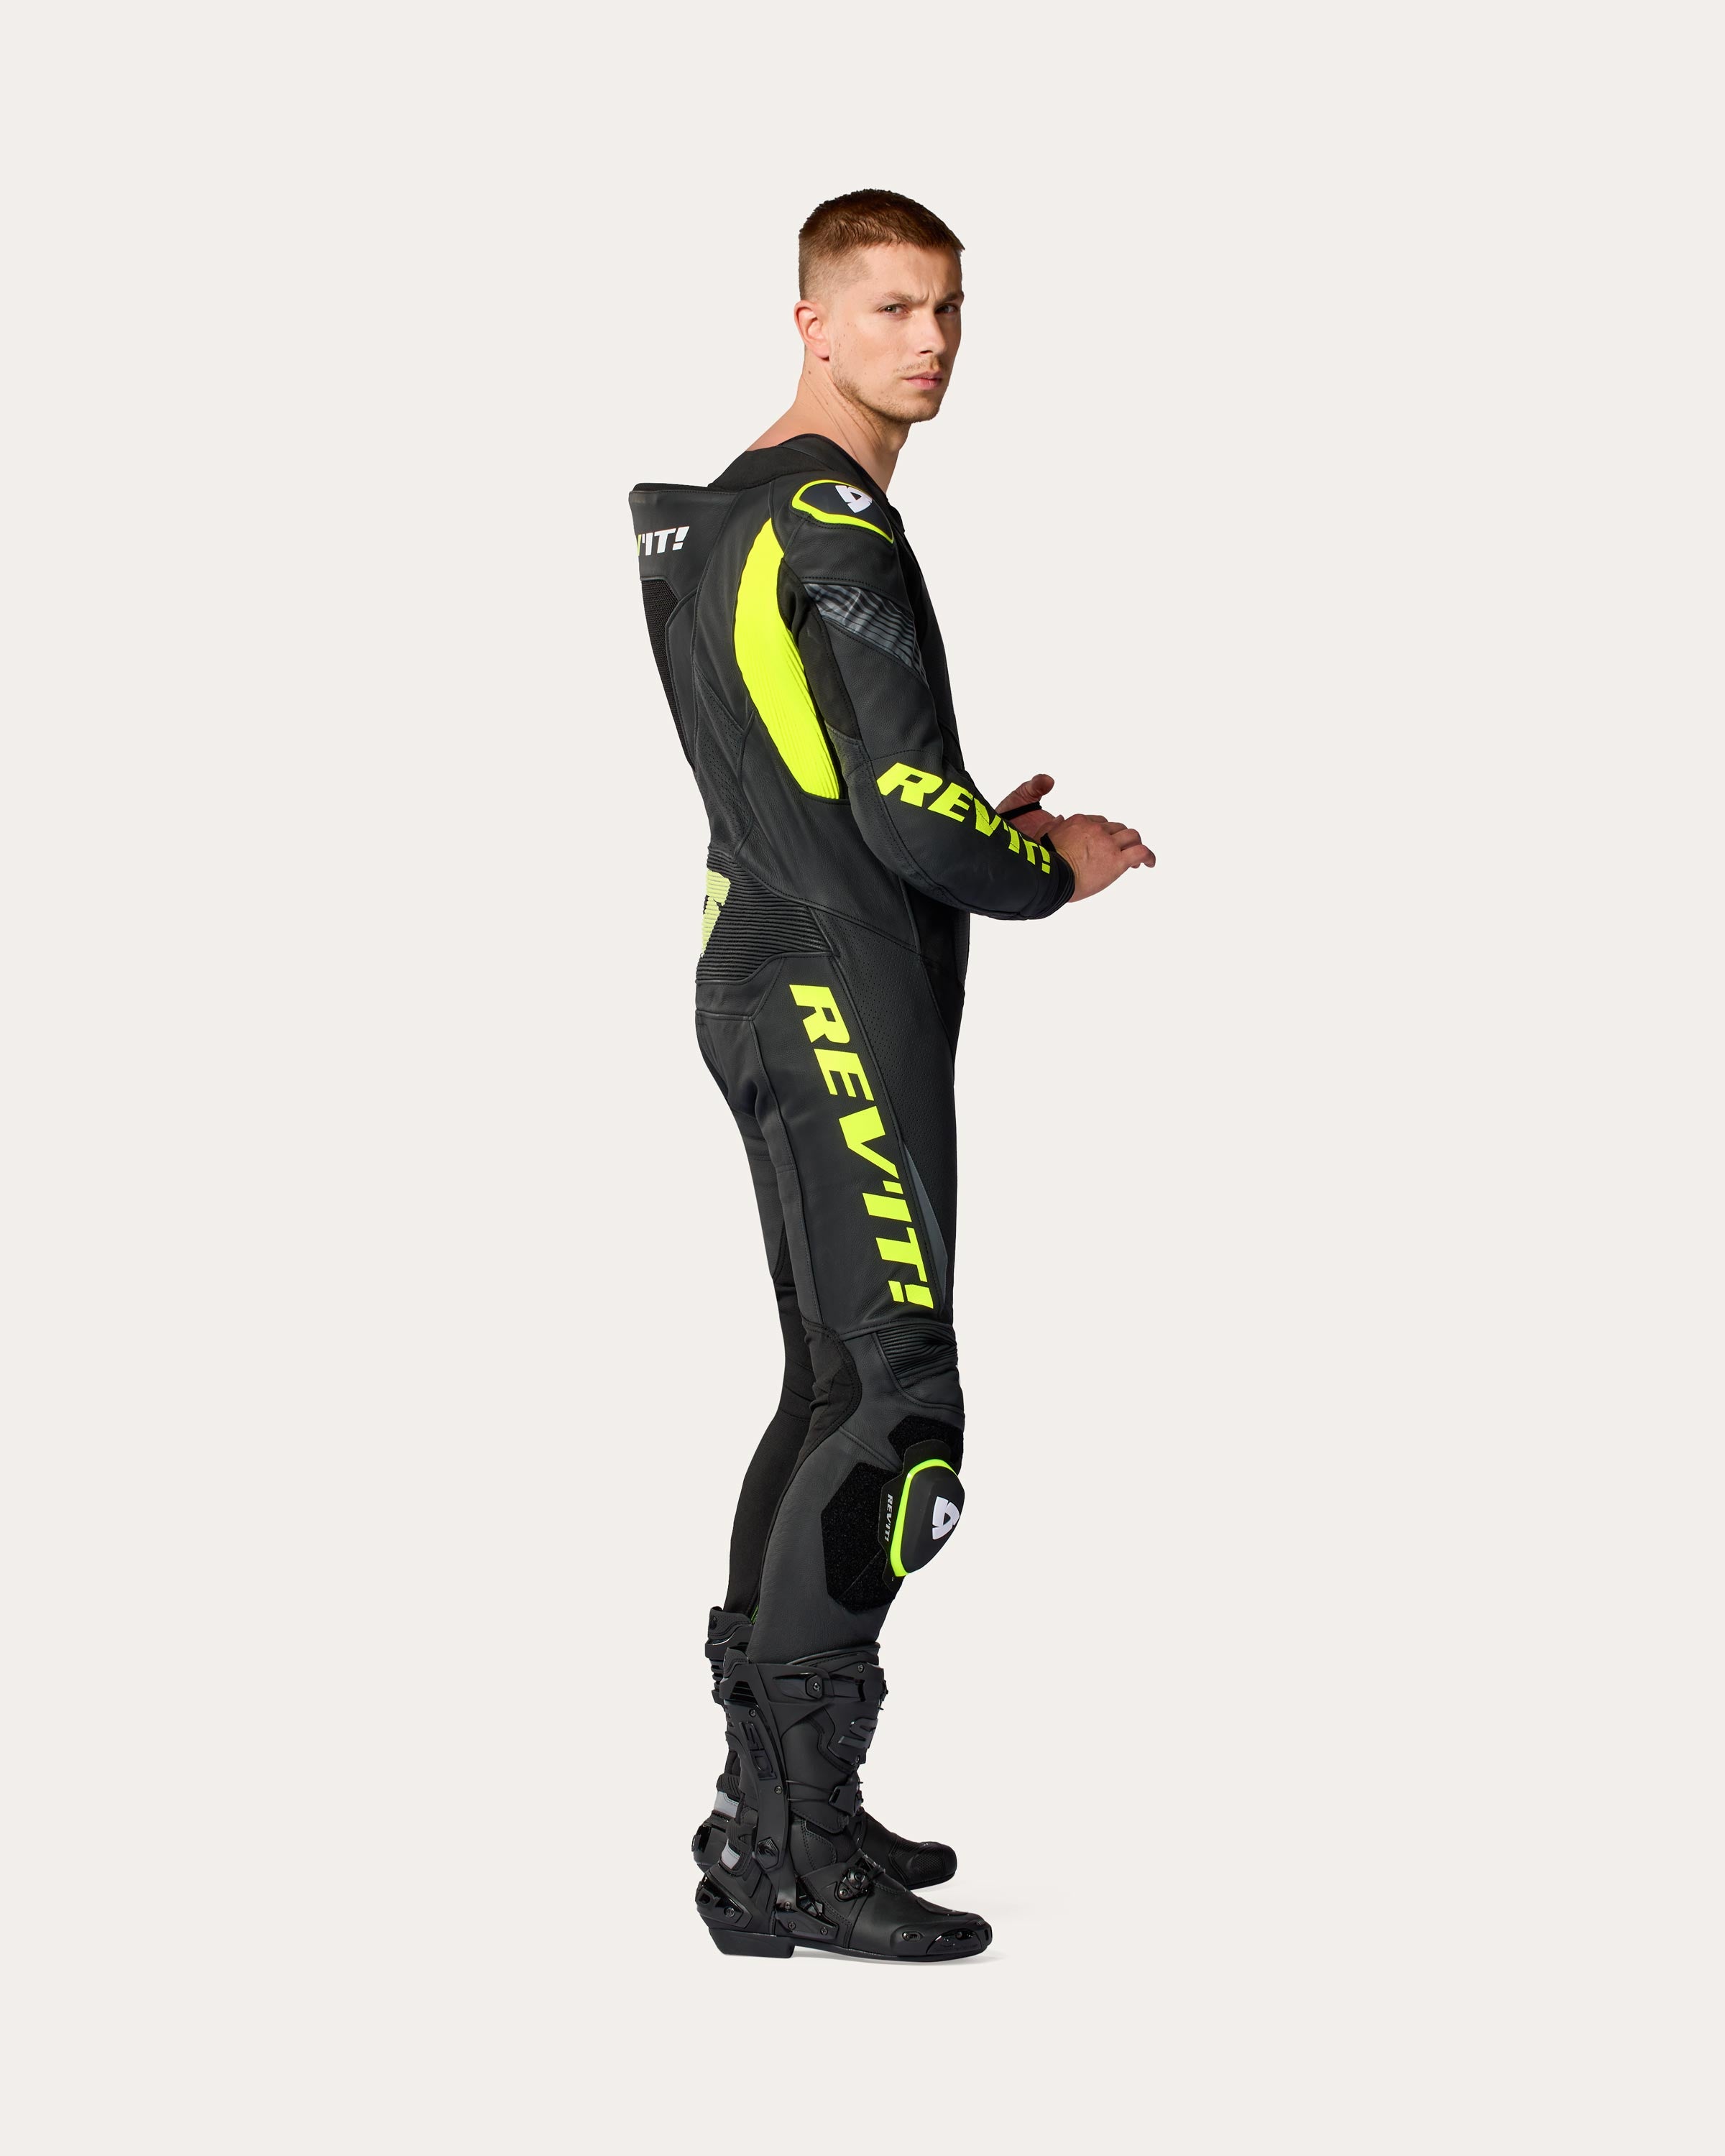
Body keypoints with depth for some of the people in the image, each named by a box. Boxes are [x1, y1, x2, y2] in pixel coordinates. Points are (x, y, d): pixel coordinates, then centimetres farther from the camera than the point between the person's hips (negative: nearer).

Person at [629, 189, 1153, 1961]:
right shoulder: (832, 526, -14)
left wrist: (980, 830, 16)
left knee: (833, 1393, 15)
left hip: (770, 970, 11)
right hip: (841, 995, -11)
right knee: (891, 1401, -10)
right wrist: (1058, 869, -2)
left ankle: (772, 1797, 22)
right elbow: (911, 818, -20)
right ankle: (788, 1852, -7)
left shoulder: (726, 514, 19)